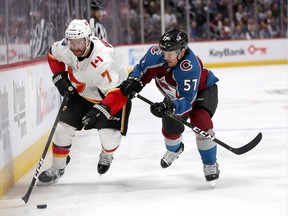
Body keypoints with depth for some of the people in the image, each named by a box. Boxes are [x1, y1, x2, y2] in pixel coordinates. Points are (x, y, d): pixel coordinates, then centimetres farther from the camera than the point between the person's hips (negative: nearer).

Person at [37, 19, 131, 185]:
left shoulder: (103, 62, -42)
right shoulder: (65, 47, -24)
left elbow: (117, 94, -43)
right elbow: (53, 55, 2)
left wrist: (100, 110, -53)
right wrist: (60, 77, -8)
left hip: (117, 91, -5)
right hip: (82, 92, 5)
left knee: (110, 134, -14)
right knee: (64, 126, -2)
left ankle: (107, 156, 25)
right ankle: (57, 169, 18)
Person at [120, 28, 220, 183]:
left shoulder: (190, 67, -44)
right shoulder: (156, 53, -30)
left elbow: (187, 101, -46)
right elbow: (142, 69, -11)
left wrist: (170, 106, -63)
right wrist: (133, 81, -31)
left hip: (202, 90, -6)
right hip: (175, 93, 6)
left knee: (200, 121, -28)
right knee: (170, 127, 9)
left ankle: (210, 164, -11)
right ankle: (174, 149, 48)